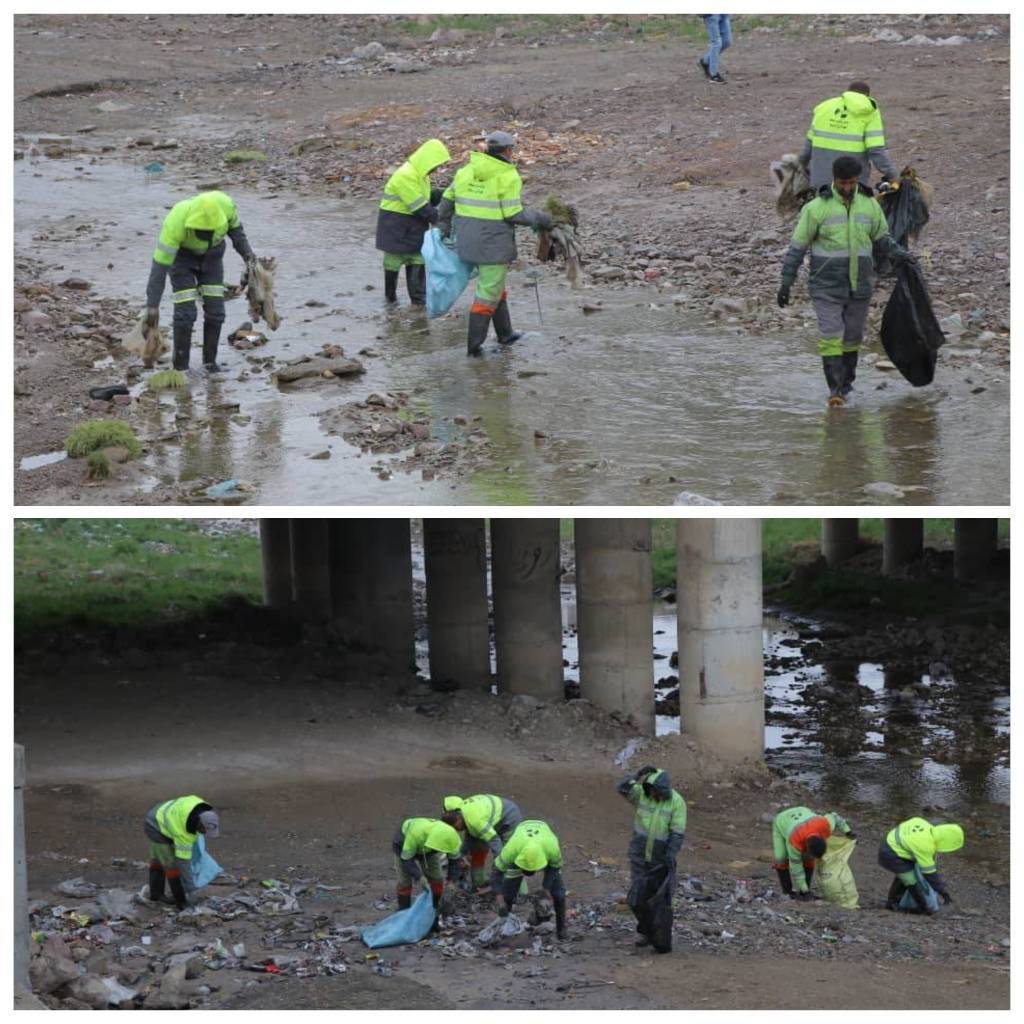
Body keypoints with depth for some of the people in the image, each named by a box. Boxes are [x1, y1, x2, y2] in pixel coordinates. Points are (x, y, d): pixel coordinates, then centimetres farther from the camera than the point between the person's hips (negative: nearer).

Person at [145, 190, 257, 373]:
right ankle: (181, 366, 0)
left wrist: (245, 250, -14)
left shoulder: (224, 204, -32)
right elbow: (160, 264, -35)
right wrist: (152, 305, -36)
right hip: (181, 254, -3)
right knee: (185, 311, -12)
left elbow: (233, 223, -5)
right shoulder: (175, 223, -41)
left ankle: (210, 361, 13)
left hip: (210, 254, 3)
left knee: (215, 309, -3)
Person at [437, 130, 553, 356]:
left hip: (468, 240, 7)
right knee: (489, 293, 0)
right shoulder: (508, 177, -12)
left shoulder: (466, 171, 7)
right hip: (494, 243, -7)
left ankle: (505, 333, 31)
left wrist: (444, 226, 25)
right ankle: (474, 344, -2)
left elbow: (447, 200, 13)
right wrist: (539, 219, -1)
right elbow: (513, 214, -15)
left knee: (495, 286, 22)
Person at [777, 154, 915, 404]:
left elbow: (882, 238, 11)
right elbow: (798, 245, -6)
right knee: (830, 337, -12)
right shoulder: (817, 208, -11)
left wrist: (898, 253, -10)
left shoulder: (869, 205, -1)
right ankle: (835, 389, -10)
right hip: (827, 286, -3)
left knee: (852, 336, 11)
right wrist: (786, 282, -9)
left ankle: (845, 383, 28)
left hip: (859, 286, 3)